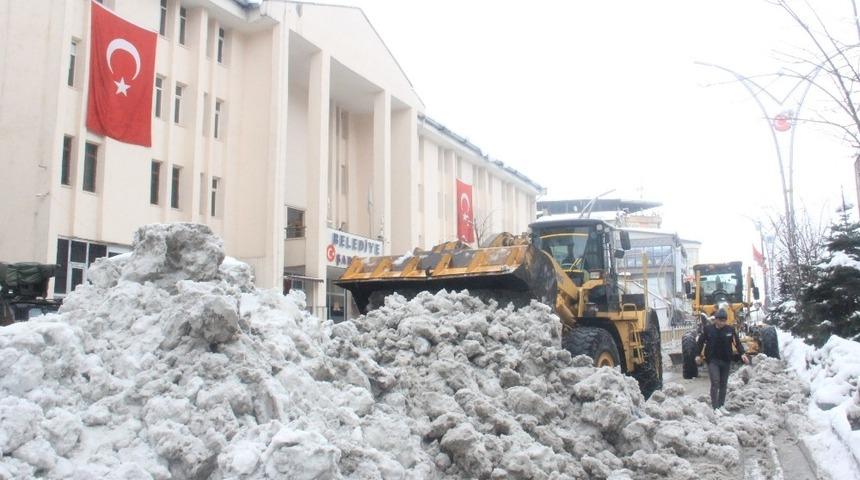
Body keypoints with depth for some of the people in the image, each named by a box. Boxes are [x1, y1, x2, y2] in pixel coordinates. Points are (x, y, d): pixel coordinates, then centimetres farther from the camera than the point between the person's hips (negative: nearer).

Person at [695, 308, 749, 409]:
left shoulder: (730, 330, -1)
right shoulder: (708, 329, -5)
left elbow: (737, 342, -1)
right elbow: (700, 342, 4)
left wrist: (742, 354, -15)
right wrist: (698, 355, 0)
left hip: (726, 361, 3)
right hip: (712, 360, -3)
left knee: (723, 384, 11)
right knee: (715, 383, -13)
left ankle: (721, 406, 21)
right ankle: (715, 407, -11)